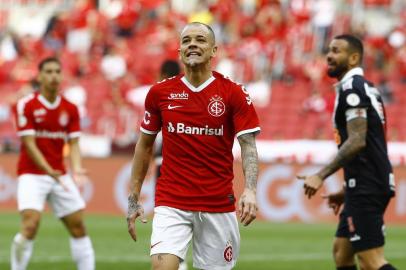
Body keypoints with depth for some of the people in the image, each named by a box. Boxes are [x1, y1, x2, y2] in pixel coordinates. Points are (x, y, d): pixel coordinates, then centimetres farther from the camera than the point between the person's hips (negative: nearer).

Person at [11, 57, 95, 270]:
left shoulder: (70, 109, 5)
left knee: (78, 226, 4)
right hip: (32, 174, -5)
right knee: (30, 225, -20)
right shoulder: (26, 105, -9)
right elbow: (29, 144, -14)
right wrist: (50, 171, -25)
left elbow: (73, 144, 3)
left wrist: (76, 169, -18)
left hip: (59, 175, 5)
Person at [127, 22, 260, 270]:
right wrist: (133, 198, 11)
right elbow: (145, 145, 13)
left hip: (219, 205, 0)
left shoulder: (234, 93, -3)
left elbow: (248, 147, -7)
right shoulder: (160, 92, 3)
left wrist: (250, 190, -25)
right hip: (171, 203, 0)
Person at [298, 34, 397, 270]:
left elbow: (357, 142, -21)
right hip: (369, 186, 10)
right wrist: (348, 192, 26)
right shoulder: (366, 88, 19)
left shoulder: (351, 88, -11)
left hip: (366, 187, -10)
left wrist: (321, 176, -20)